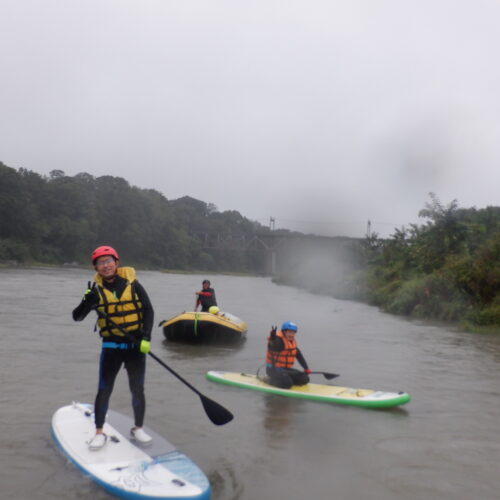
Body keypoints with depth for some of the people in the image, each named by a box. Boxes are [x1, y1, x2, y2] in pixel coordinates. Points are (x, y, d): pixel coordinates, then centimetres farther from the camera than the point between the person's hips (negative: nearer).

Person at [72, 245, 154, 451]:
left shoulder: (132, 284, -5)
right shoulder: (96, 289, -2)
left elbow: (148, 310, -2)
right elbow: (77, 317, -4)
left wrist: (146, 338, -11)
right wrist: (87, 302, -24)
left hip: (136, 345, 0)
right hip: (111, 347, 0)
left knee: (137, 390, 8)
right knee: (104, 390, 2)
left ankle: (137, 428, 26)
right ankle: (99, 433, 18)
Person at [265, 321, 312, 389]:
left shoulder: (292, 341, 10)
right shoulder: (278, 340, -19)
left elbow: (299, 355, 17)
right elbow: (272, 348, -42)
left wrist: (306, 368, 12)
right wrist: (272, 338, -63)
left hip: (286, 368, 9)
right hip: (274, 368, -9)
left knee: (304, 379, 2)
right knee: (287, 384, -28)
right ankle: (271, 379, -3)